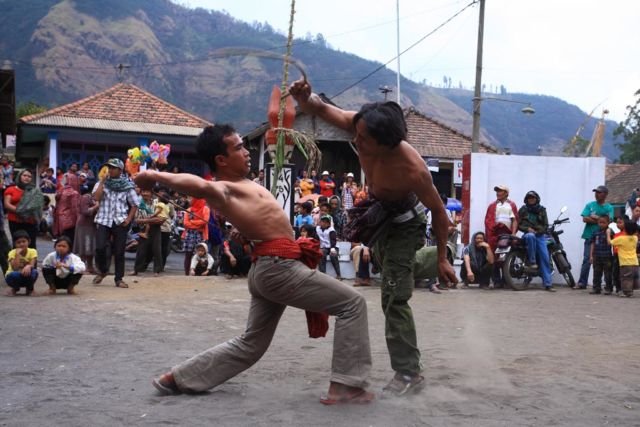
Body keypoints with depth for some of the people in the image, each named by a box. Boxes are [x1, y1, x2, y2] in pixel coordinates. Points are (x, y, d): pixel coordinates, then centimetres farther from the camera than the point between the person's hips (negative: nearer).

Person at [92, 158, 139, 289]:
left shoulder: (127, 185, 4)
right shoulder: (102, 183, 7)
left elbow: (135, 205, 6)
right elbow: (96, 197, -11)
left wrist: (128, 219, -5)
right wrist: (102, 181, -9)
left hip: (120, 222, 0)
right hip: (103, 220, 1)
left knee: (119, 252, 1)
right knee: (100, 248, -12)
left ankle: (119, 278, 11)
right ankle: (102, 270, 15)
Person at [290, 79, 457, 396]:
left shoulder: (412, 169, -43)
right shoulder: (362, 128, -31)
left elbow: (438, 211, -27)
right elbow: (321, 109, -23)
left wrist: (442, 259, -20)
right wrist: (305, 98, -49)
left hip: (404, 224, -7)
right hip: (378, 213, 7)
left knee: (394, 298, -10)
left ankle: (409, 373, 0)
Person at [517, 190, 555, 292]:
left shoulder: (541, 210, 11)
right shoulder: (523, 210, 8)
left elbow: (545, 225, 10)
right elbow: (518, 224, 5)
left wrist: (539, 231, -8)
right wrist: (527, 229, -11)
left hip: (540, 235, 2)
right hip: (528, 233, -2)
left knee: (545, 258, -10)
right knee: (530, 236, -41)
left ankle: (548, 284, -11)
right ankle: (532, 261, -31)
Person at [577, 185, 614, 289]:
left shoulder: (609, 208, 6)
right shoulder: (590, 205, 9)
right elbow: (585, 219, -3)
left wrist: (594, 217, -8)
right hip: (590, 237, 0)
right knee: (587, 260, -3)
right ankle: (582, 283, -1)